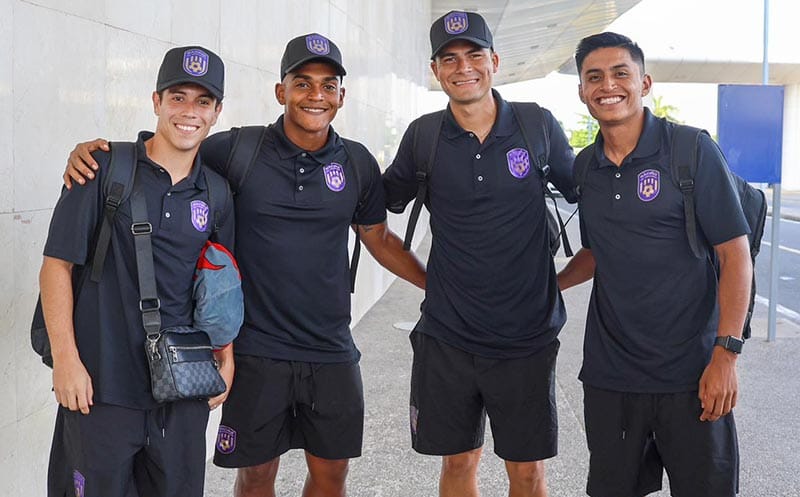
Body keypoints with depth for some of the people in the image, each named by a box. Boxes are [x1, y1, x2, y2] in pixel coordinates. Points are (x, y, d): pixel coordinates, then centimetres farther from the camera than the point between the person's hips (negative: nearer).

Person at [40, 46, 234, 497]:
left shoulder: (216, 193, 7)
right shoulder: (106, 168, -5)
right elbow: (57, 265, -5)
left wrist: (226, 358, 8)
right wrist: (65, 359, -10)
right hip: (102, 383, -4)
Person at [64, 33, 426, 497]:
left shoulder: (358, 163, 0)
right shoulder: (238, 150, -9)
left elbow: (380, 239, 13)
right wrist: (93, 150, -17)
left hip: (332, 352, 3)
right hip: (257, 350, -2)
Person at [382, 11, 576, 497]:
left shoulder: (538, 126, -4)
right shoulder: (423, 136, -1)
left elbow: (587, 195, 8)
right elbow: (385, 201, 13)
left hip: (527, 335, -1)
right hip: (447, 335, 1)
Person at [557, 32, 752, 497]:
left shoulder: (692, 150, -9)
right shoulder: (586, 168, 6)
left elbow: (735, 254, -10)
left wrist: (726, 355, -15)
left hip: (690, 372, -4)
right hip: (609, 373, 4)